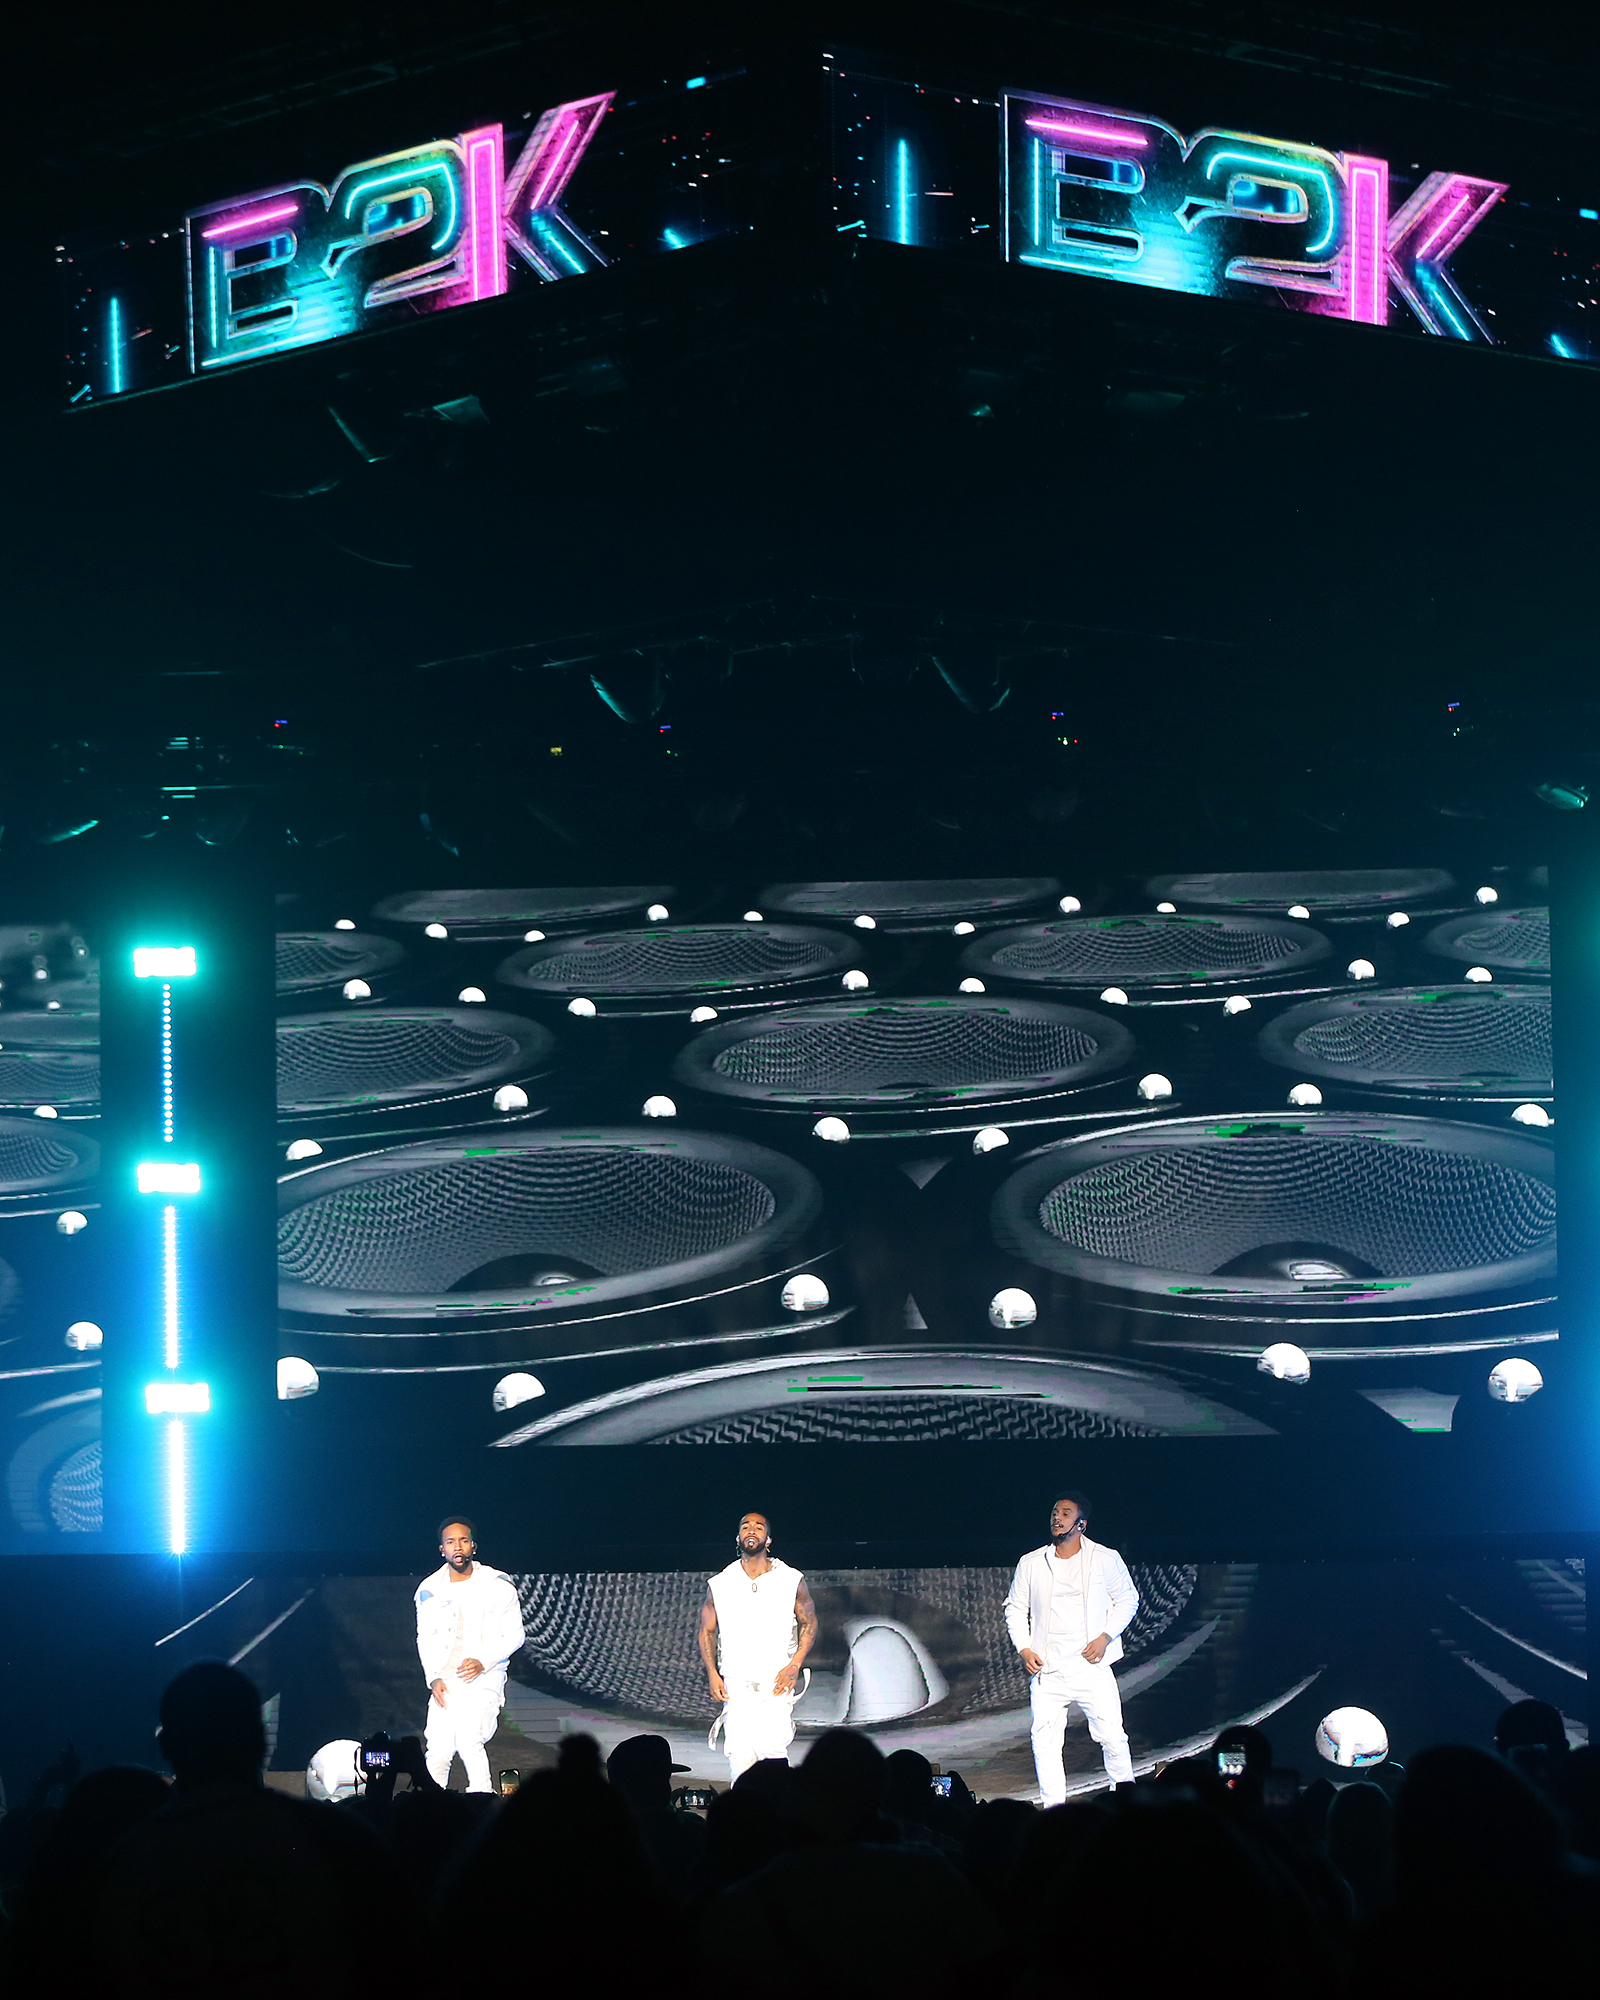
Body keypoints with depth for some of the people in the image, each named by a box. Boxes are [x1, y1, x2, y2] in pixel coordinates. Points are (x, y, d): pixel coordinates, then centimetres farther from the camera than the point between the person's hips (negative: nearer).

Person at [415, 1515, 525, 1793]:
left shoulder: (498, 1585, -1)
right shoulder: (430, 1589, 7)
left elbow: (514, 1635, 1)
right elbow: (425, 1639, 14)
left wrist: (483, 1661, -14)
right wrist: (433, 1678, -1)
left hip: (485, 1676, -3)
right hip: (445, 1682, 3)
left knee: (469, 1742, -22)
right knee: (439, 1751, -7)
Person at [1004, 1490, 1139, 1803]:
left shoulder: (1105, 1559, 4)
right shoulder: (1031, 1563, 9)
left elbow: (1127, 1599, 9)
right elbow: (1016, 1608, 16)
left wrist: (1105, 1637, -4)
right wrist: (1023, 1648, 2)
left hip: (1091, 1667, -2)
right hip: (1047, 1670, 2)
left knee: (1112, 1735, -5)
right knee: (1045, 1742, -3)